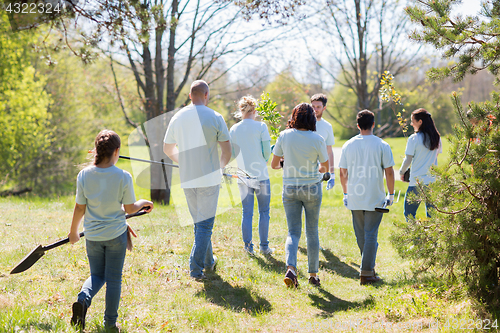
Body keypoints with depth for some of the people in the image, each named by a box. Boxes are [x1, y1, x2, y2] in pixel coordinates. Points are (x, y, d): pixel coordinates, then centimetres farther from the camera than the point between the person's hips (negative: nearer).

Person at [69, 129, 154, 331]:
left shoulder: (84, 175, -10)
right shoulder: (123, 177, -16)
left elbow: (80, 209, -4)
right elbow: (129, 209, -7)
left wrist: (73, 232, 11)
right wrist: (143, 203, 15)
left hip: (93, 236, 2)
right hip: (116, 234, -2)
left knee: (96, 275, 19)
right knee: (113, 280, 10)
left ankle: (83, 299, -10)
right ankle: (110, 323, 17)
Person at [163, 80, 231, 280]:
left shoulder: (178, 118, 3)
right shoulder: (215, 118, -8)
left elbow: (167, 149, 13)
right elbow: (227, 151, -6)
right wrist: (221, 166, 15)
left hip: (187, 179, 4)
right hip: (209, 179, -4)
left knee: (199, 222, 18)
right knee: (205, 224, 1)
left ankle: (208, 262, 30)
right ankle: (196, 268, -7)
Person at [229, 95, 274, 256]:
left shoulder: (234, 129, 2)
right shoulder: (261, 127, -8)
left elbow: (231, 153, 7)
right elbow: (267, 152, -8)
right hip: (261, 175, -3)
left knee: (246, 212, 9)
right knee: (264, 212, 7)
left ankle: (248, 246, 9)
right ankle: (264, 247, 10)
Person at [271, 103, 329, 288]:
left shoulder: (284, 136, -6)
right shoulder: (317, 139, -10)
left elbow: (274, 164, 0)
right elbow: (325, 167, 1)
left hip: (290, 188, 1)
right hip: (312, 188, -1)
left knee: (293, 231, 4)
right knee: (312, 232, 12)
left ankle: (291, 268, -19)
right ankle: (313, 274, 18)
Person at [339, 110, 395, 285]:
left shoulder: (348, 145, 3)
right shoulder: (382, 145, -5)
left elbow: (343, 173, 7)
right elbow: (389, 172, -6)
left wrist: (346, 193, 18)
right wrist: (391, 194, 4)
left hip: (354, 198, 3)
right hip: (375, 198, -3)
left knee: (361, 236, 15)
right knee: (371, 235, 0)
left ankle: (368, 266, 28)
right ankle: (367, 273, -2)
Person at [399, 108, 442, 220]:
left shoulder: (414, 139, -10)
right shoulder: (437, 138, 5)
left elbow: (408, 160, -8)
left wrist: (401, 172, 9)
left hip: (417, 182, -5)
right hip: (432, 180, 5)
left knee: (409, 213, 4)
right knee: (431, 214, 10)